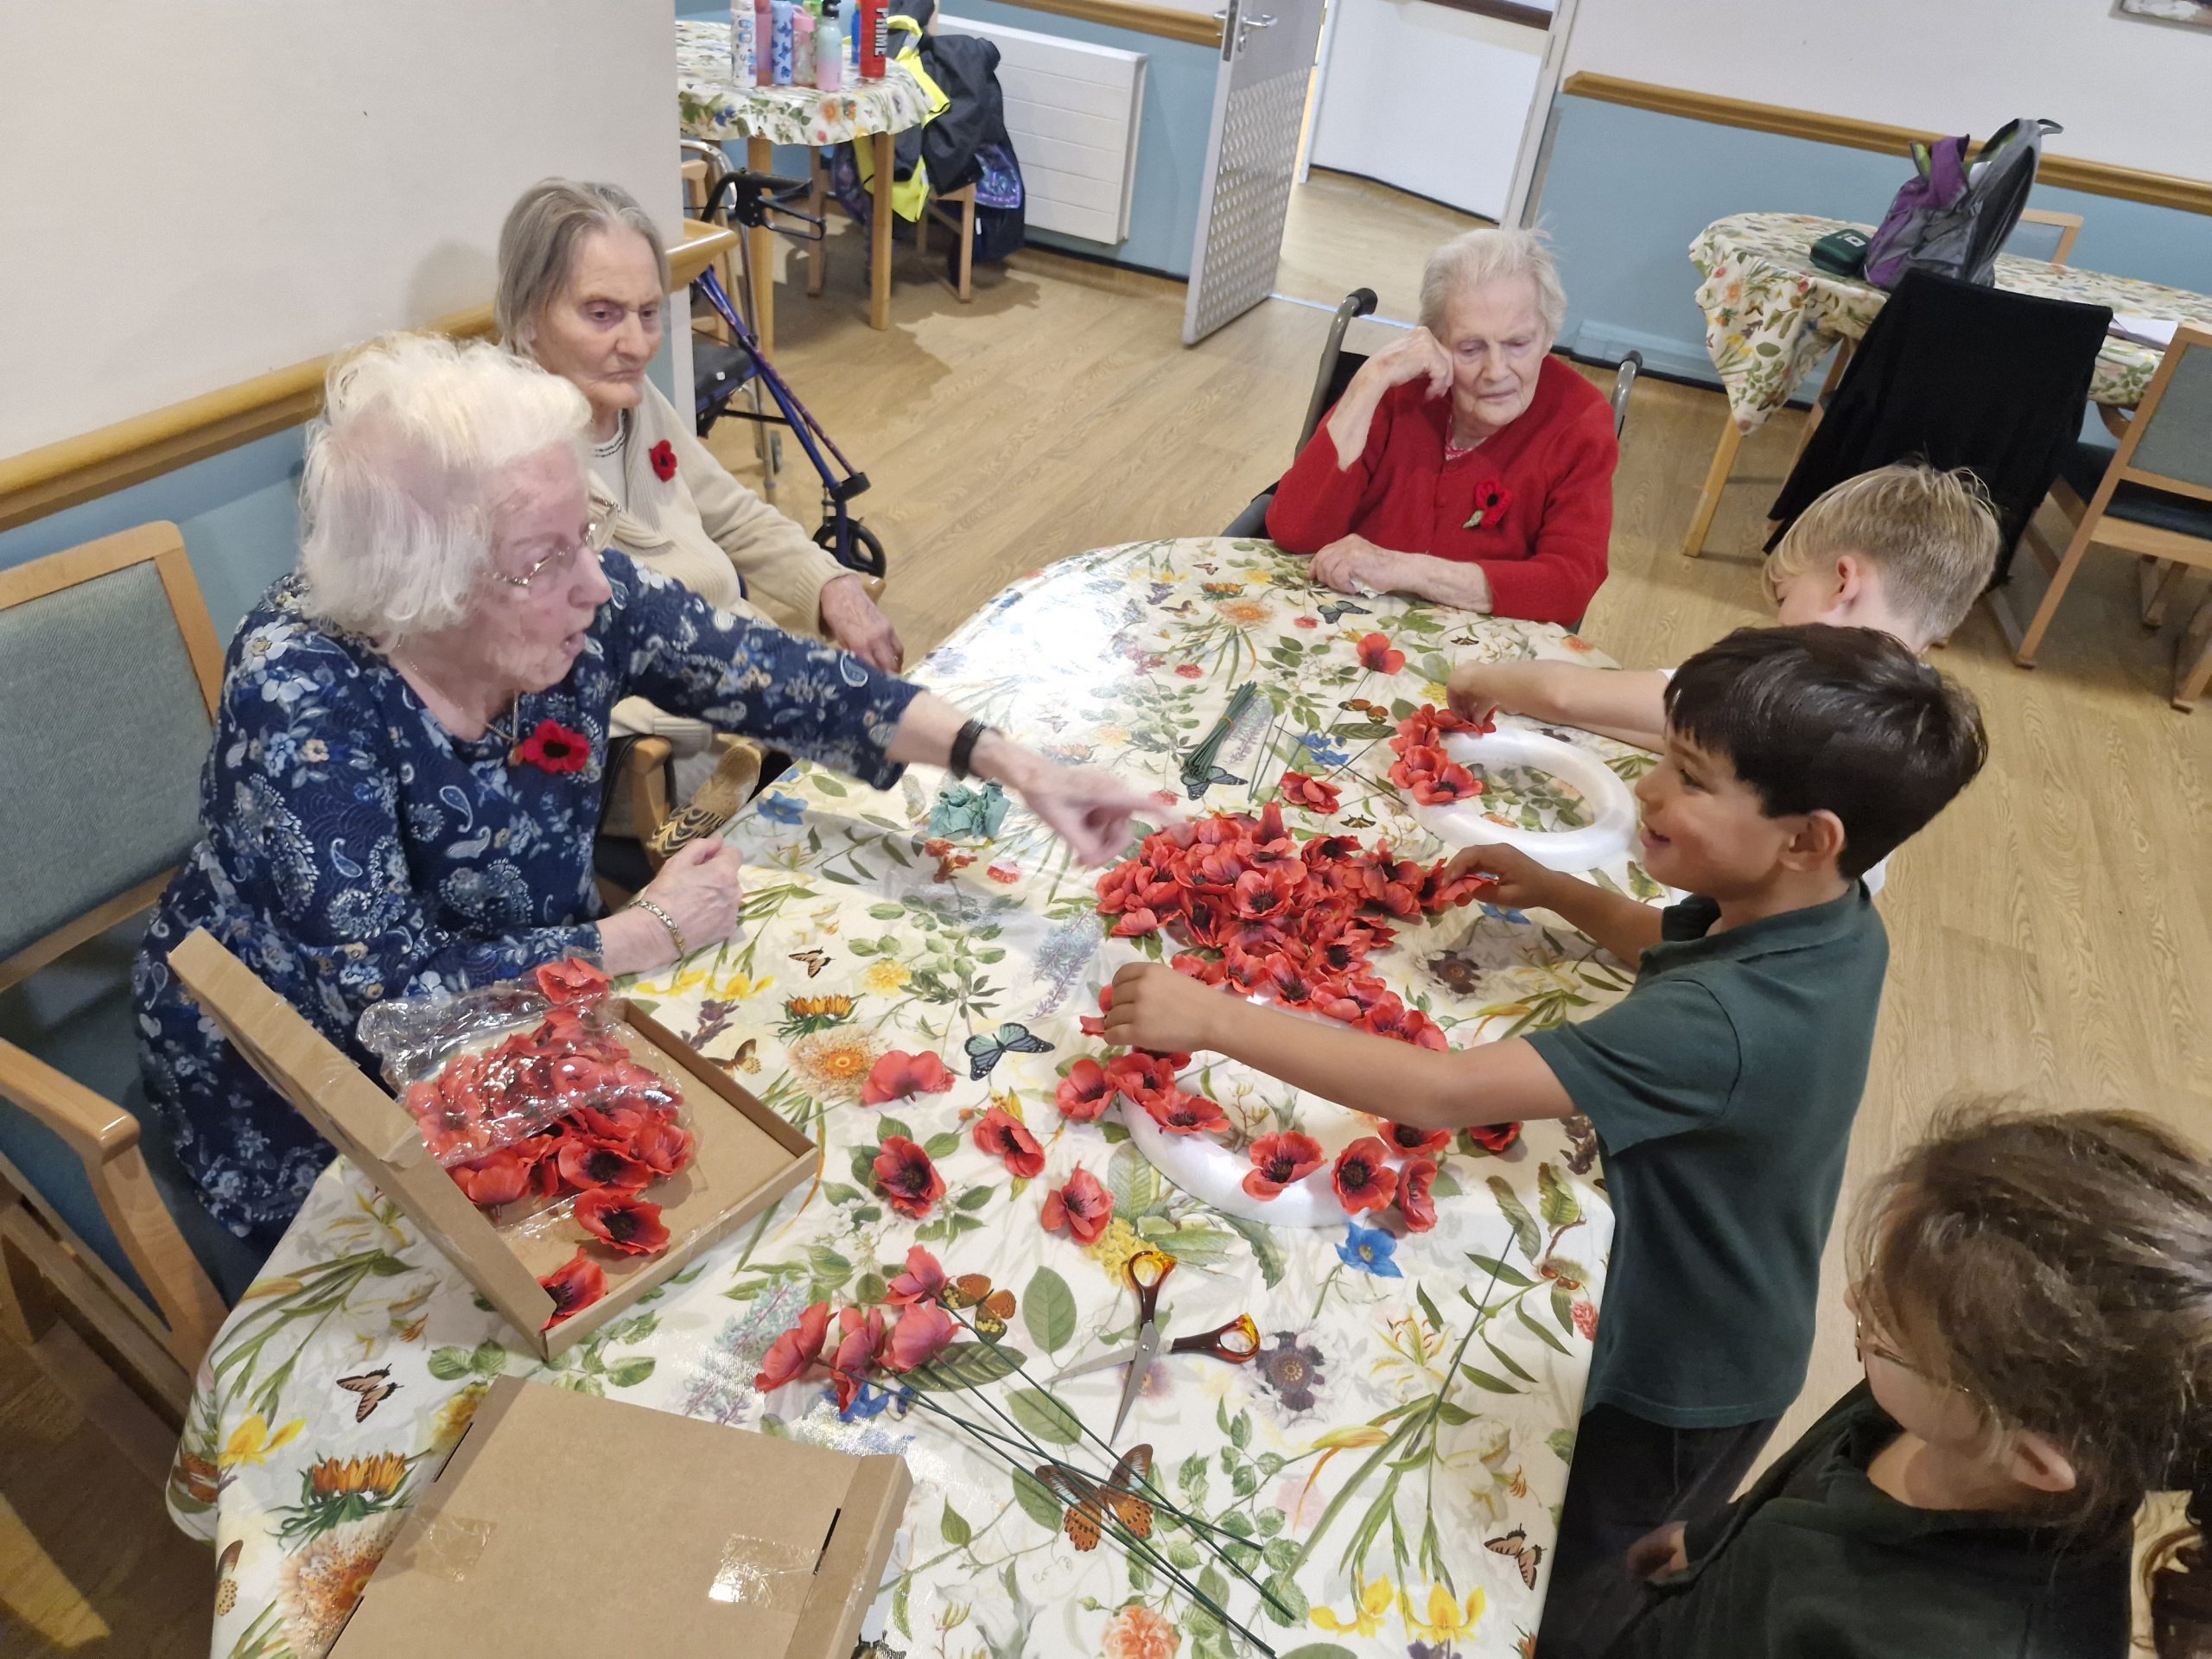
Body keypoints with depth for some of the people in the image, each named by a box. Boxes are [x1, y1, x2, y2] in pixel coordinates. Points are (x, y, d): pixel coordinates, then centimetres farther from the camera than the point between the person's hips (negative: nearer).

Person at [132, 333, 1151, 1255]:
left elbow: (785, 682, -15)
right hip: (302, 1107, -5)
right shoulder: (302, 695, -32)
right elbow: (395, 994, -31)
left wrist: (1010, 763, -24)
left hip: (511, 1021, 5)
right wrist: (651, 933, -25)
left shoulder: (584, 598, -19)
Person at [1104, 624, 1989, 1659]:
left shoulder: (1722, 1024, -41)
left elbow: (1446, 1092, -45)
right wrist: (1557, 893, -1)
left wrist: (1213, 1018, -40)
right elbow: (1680, 954, 11)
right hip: (1716, 1338, 8)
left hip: (1673, 1380, -7)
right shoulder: (1828, 918, -13)